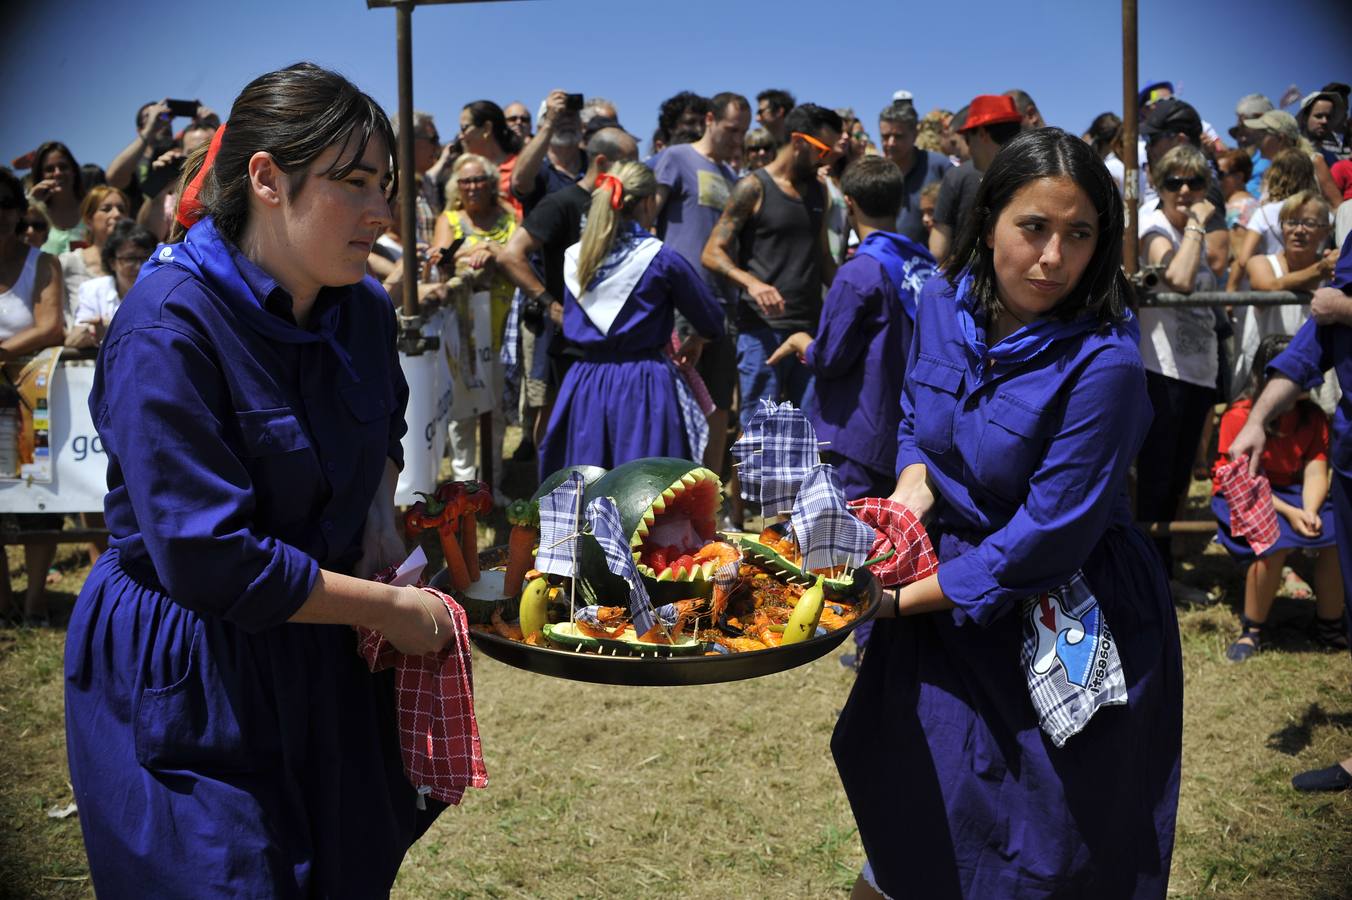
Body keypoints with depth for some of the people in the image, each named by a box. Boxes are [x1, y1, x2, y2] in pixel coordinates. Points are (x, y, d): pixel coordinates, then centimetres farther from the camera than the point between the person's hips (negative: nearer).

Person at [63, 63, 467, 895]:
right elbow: (211, 560, -25)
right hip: (185, 682, -6)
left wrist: (379, 516, 0)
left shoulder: (363, 307, -1)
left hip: (325, 666, 7)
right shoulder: (169, 326, -23)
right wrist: (392, 608, -17)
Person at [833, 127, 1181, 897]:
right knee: (911, 784, 24)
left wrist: (905, 599, -19)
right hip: (953, 584, 6)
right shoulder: (943, 305, -8)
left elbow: (1048, 536, -24)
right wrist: (913, 483, -14)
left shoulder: (1104, 364, -27)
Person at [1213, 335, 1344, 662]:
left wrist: (1309, 512, -29)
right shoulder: (1240, 417, -17)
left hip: (1291, 493, 5)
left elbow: (1315, 474, -9)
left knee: (1338, 532, -21)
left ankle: (1329, 625, 0)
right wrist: (1288, 513, -30)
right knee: (1274, 539, -34)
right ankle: (1251, 630, -15)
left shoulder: (1314, 418, -1)